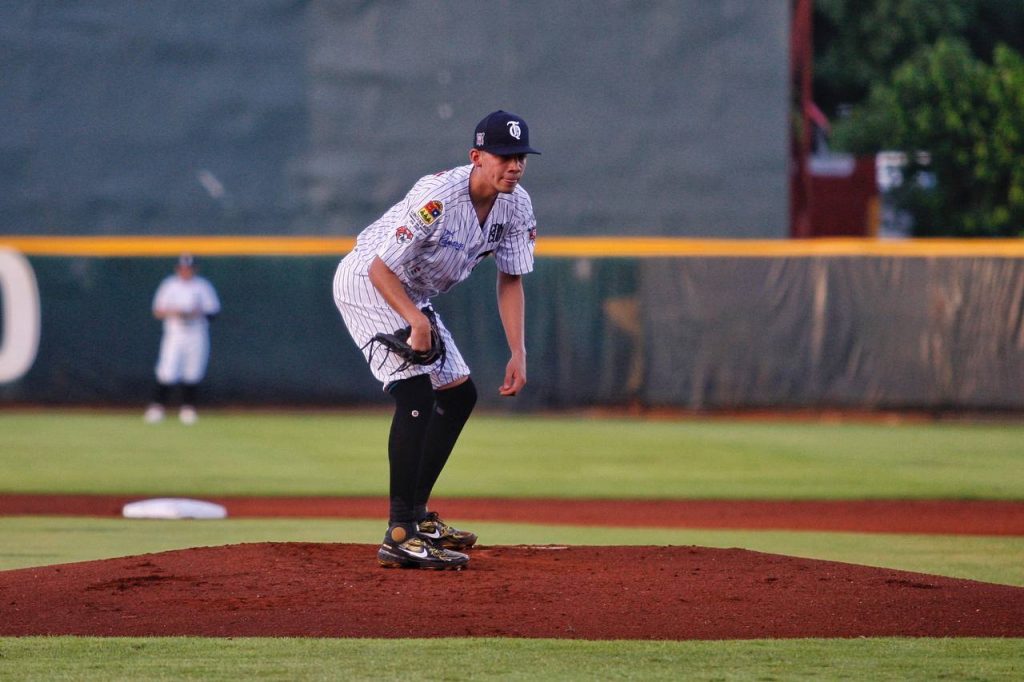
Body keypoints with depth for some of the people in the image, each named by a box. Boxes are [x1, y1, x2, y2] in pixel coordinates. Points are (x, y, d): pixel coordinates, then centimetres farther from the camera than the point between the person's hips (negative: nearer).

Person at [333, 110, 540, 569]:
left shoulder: (516, 206, -8)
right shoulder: (437, 198, -31)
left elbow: (510, 281, 2)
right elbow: (382, 269, -28)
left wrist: (518, 353, -6)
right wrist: (416, 320, -42)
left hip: (414, 298, 9)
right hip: (366, 283, -9)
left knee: (459, 395, 11)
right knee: (416, 393, -22)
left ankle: (416, 514, 21)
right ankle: (400, 535, -25)